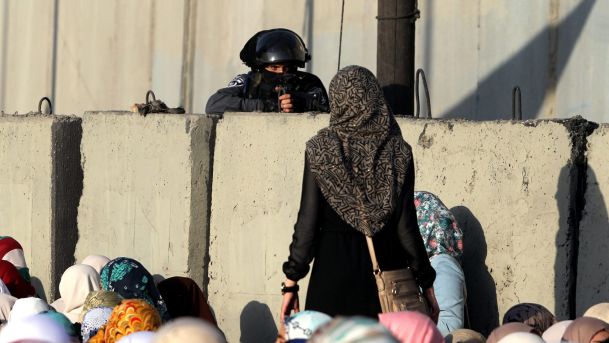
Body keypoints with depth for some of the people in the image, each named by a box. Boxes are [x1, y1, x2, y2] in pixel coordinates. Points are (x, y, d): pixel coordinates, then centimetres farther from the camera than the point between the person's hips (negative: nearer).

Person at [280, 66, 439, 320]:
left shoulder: (320, 150, -3)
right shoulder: (398, 152, -2)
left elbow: (308, 222, -4)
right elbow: (406, 225, -2)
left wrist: (291, 282, 1)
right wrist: (426, 283, 6)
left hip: (334, 264, -1)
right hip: (385, 264, 1)